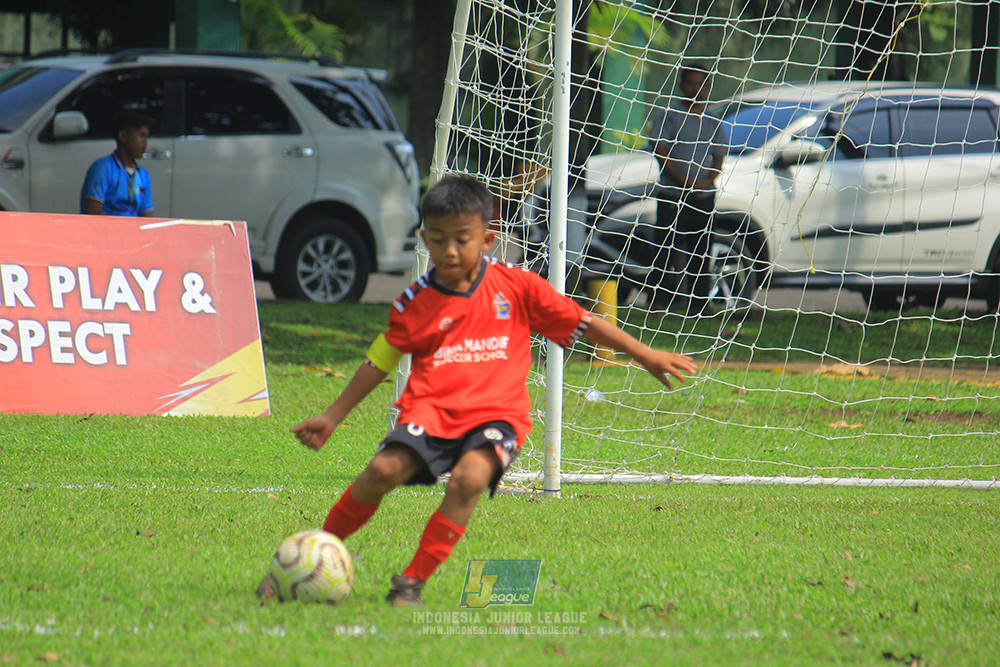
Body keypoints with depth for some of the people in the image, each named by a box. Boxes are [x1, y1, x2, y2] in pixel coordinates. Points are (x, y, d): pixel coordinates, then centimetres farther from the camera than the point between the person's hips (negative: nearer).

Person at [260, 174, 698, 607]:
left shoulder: (518, 288, 5)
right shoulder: (416, 302, 7)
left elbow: (580, 323, 12)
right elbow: (378, 362, 17)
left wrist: (647, 357, 11)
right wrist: (331, 418, 15)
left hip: (496, 413, -1)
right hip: (432, 409, 1)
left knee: (469, 477, -31)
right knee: (383, 470, -24)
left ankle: (414, 581, -19)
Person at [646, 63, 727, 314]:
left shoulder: (713, 122, 13)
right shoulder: (668, 115, 3)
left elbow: (718, 159, 12)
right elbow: (660, 151, -5)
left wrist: (707, 182, -8)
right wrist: (684, 181, -14)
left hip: (704, 197, 3)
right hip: (672, 196, -3)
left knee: (700, 251, 3)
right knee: (666, 249, -6)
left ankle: (699, 302, 6)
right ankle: (660, 301, -4)